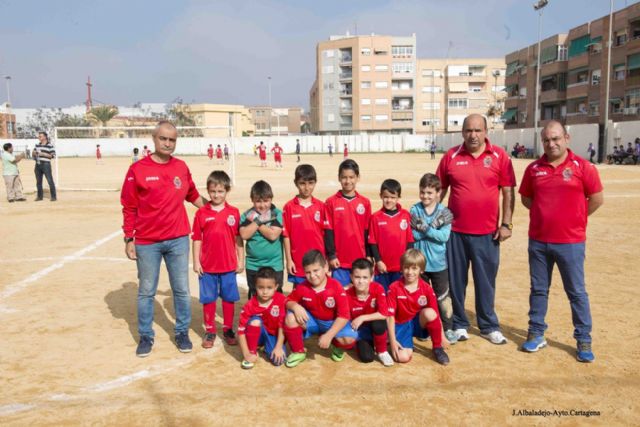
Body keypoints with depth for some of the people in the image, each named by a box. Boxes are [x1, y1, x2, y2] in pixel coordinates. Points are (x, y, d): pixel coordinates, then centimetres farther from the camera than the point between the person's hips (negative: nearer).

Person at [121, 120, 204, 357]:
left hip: (178, 240, 2)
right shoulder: (137, 169, -5)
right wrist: (129, 240, -3)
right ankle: (146, 336, 26)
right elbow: (129, 207, -2)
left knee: (182, 289, 9)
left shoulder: (181, 167, 4)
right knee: (146, 291, 11)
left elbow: (192, 195, 19)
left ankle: (182, 332, 25)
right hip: (147, 242, -2)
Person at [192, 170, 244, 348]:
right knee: (208, 299, 11)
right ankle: (210, 331, 25)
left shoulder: (234, 212, -2)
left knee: (229, 299, 11)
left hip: (229, 266, 0)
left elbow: (238, 238, 2)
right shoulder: (201, 213, -3)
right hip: (207, 266, 0)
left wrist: (241, 260, 1)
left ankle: (228, 329, 26)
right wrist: (196, 262, -3)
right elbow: (197, 239, 0)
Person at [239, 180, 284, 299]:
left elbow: (273, 235, -18)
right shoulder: (247, 215, 1)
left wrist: (255, 221, -13)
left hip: (274, 265, -2)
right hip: (252, 265, 2)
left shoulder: (277, 214, -6)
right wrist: (259, 220, -18)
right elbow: (244, 234, -13)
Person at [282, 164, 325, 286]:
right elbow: (286, 235, -1)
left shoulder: (321, 206, 0)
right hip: (298, 261, -1)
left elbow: (325, 234, 3)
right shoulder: (289, 207, -3)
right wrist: (288, 260, -3)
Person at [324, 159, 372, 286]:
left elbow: (367, 231, 7)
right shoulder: (331, 202, -3)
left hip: (360, 258, 2)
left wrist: (369, 255, 6)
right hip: (339, 259, -2)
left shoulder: (365, 202, 3)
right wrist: (331, 255, -6)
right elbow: (328, 231, -2)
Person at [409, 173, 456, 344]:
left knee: (443, 296, 8)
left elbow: (444, 236, -16)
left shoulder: (444, 213, -5)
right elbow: (410, 235, -14)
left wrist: (424, 228, -21)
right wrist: (433, 229, -20)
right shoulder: (414, 210, -4)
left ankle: (448, 329, 22)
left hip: (438, 263, -1)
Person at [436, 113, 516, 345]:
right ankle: (459, 325, 25)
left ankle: (489, 326, 25)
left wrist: (506, 224, -4)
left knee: (486, 281, 9)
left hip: (487, 232, -1)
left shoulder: (499, 156, 0)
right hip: (455, 231, 1)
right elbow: (440, 190, 7)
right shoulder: (451, 156, 2)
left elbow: (508, 192, 1)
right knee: (456, 281, 9)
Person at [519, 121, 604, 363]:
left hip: (570, 242, -3)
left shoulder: (582, 166, -5)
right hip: (538, 241, 3)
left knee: (577, 292, 6)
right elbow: (525, 198, 15)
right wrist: (546, 214, 7)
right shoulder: (534, 168, 4)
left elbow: (597, 199, 1)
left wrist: (575, 218, 5)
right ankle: (536, 334, 25)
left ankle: (583, 341, 19)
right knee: (538, 289, 12)